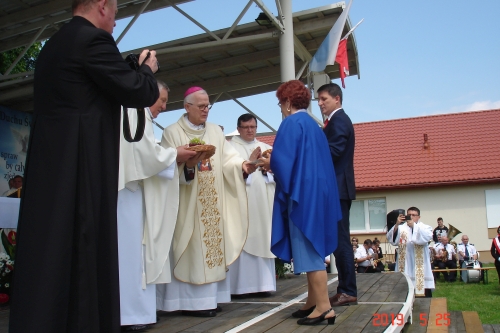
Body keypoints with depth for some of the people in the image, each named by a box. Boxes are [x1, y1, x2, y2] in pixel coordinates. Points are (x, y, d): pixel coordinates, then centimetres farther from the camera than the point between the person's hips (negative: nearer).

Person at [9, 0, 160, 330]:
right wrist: (147, 69, 12)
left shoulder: (53, 44, 19)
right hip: (80, 164, -9)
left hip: (49, 161, 9)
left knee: (49, 249, 11)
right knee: (82, 250, -3)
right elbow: (138, 93, -9)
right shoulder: (94, 39, -9)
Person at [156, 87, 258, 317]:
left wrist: (243, 165, -18)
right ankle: (191, 300, 1)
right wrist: (187, 165, -30)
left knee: (211, 244, 6)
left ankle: (208, 297, 14)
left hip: (212, 203, 6)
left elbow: (228, 159, 2)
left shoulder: (215, 131, 13)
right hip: (188, 204, -5)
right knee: (191, 249, -5)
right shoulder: (173, 132, -2)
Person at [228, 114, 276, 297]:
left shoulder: (266, 148, 21)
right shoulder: (230, 147, 5)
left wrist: (267, 167, -6)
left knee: (262, 240, 2)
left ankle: (263, 283, 6)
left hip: (263, 201, 5)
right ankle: (241, 285, -6)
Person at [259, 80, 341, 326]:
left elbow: (283, 159, -17)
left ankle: (324, 307, -8)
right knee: (312, 247, 12)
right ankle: (313, 302, 17)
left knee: (307, 248, -8)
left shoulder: (291, 123, -9)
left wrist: (268, 163, 4)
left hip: (302, 193, -9)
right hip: (317, 192, 9)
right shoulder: (313, 125, 18)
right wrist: (273, 164, 22)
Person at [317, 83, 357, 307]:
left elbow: (332, 152, -20)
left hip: (338, 188, -10)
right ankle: (346, 290, 16)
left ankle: (348, 291, -3)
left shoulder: (338, 120, -9)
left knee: (340, 239, -8)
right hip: (337, 188, 10)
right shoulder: (337, 120, 22)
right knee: (340, 239, 10)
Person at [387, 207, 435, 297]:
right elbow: (391, 238, -10)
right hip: (405, 267, 1)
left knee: (424, 292, 2)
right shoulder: (401, 228, 6)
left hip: (420, 267, -1)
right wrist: (397, 224, -23)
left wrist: (414, 226, -19)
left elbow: (427, 237, -16)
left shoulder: (425, 227, 6)